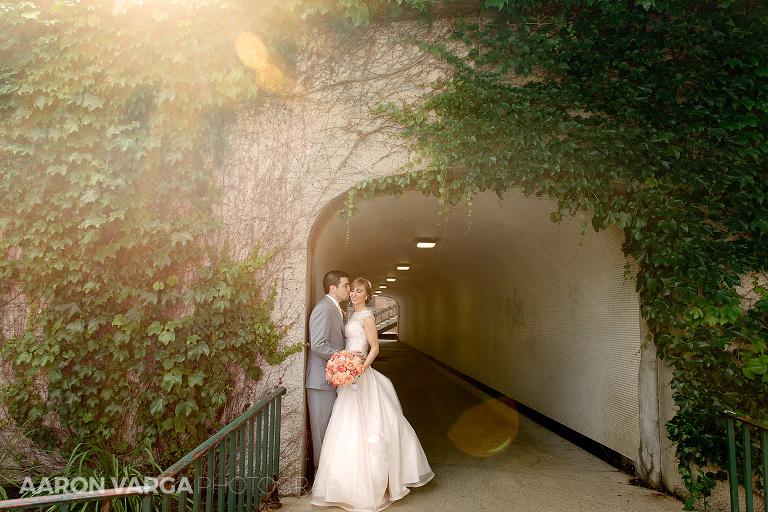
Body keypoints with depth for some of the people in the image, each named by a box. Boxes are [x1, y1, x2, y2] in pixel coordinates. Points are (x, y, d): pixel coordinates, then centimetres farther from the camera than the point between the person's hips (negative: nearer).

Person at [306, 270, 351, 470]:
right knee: (322, 425, 2)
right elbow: (318, 345, -24)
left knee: (330, 425, 16)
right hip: (321, 378, -10)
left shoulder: (335, 309, 15)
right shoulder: (324, 309, -17)